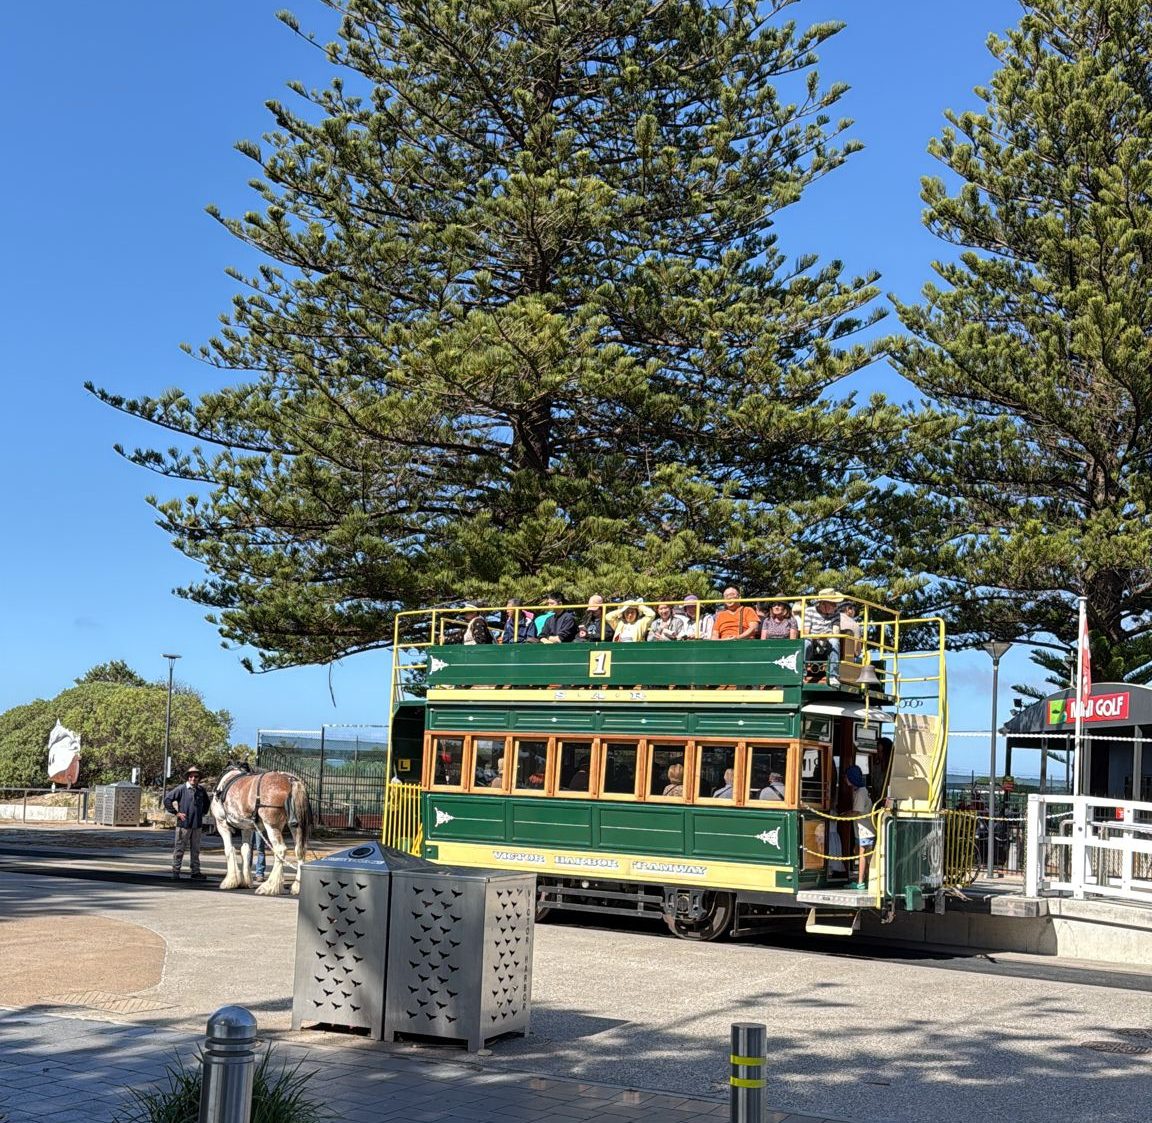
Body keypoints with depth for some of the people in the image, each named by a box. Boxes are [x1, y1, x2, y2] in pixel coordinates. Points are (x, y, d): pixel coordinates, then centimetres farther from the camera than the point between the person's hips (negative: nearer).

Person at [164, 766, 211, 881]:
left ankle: (195, 872, 18)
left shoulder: (201, 790, 7)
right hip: (184, 823, -5)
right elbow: (167, 800, -9)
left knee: (195, 850, 11)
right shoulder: (181, 789, -8)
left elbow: (206, 802, 26)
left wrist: (203, 813, 13)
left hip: (197, 824, 5)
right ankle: (175, 871, 9)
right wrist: (176, 813, -10)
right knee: (179, 849, 2)